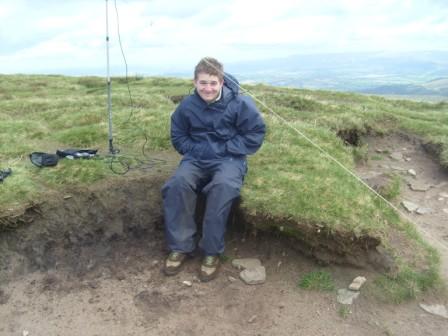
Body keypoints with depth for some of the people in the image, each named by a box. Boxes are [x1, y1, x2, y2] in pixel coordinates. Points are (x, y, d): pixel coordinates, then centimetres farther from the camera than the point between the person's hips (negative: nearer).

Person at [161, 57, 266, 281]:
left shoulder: (240, 103, -8)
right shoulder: (187, 105, -1)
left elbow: (256, 134, -5)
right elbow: (178, 138, 12)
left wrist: (224, 148, -11)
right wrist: (197, 150, -7)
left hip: (229, 159, -2)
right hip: (197, 158, 3)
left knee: (222, 186, -35)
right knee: (178, 183, -28)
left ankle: (212, 252, -20)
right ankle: (180, 246, -13)